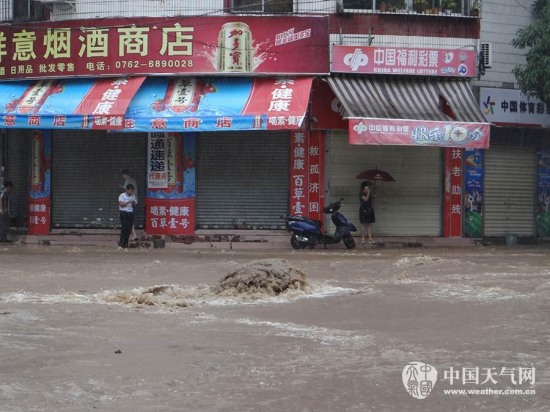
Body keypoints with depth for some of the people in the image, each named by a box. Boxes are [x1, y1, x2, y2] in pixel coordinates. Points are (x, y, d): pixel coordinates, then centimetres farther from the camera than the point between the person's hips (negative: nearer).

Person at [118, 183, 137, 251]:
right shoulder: (122, 195, -2)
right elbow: (121, 204, -11)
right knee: (124, 229, -14)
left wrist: (133, 203, -4)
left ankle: (125, 245, 5)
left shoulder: (133, 196, 15)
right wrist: (128, 202, -17)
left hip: (130, 213, 6)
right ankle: (121, 245, -14)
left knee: (129, 230, 1)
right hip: (124, 213, -6)